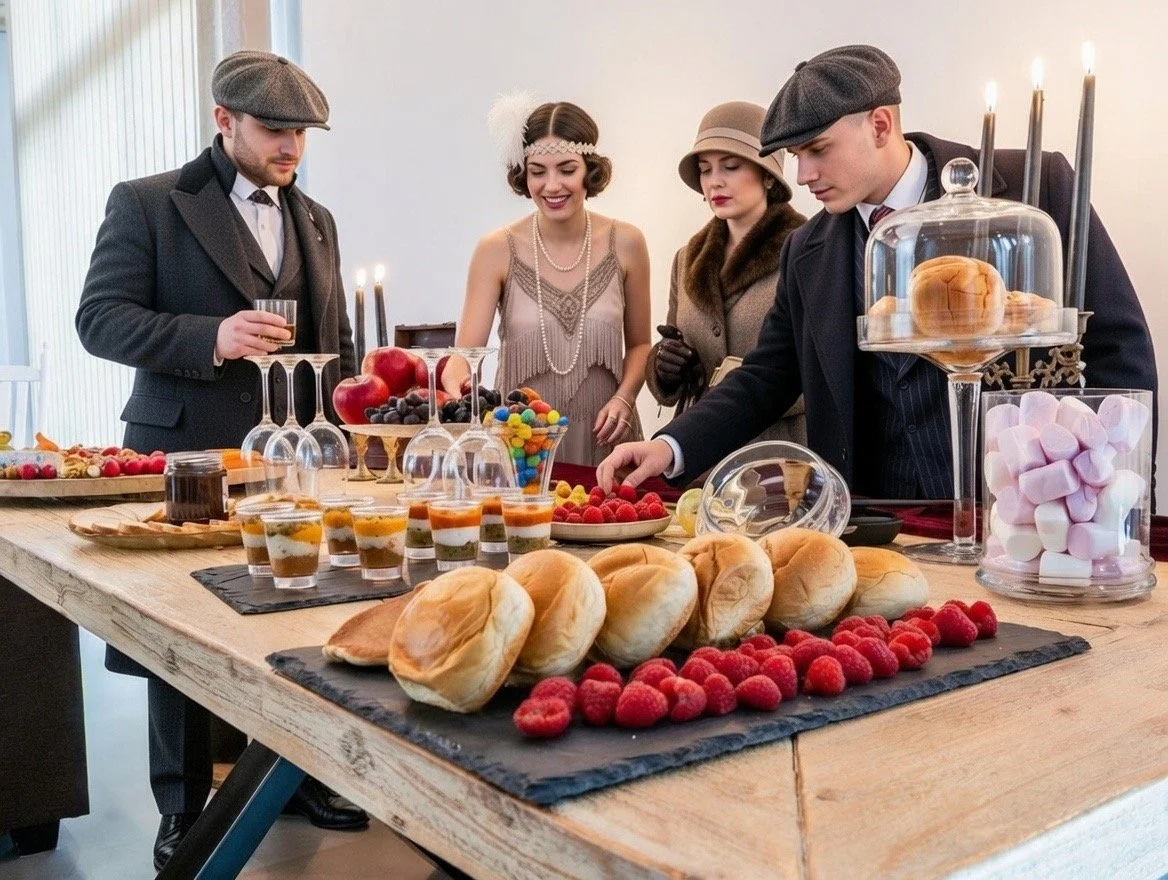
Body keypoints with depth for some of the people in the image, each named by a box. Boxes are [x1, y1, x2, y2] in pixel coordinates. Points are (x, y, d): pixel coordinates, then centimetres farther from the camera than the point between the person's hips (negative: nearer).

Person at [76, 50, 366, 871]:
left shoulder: (316, 220, 14)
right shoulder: (147, 204, -2)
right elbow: (100, 318, -8)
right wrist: (211, 336, -22)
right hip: (189, 455, -4)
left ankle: (299, 776, 26)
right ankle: (184, 811, 21)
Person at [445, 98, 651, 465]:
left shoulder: (625, 244, -2)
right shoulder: (497, 251, -6)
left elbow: (638, 344, 9)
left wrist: (624, 398, -8)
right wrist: (454, 386, -31)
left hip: (601, 437, 1)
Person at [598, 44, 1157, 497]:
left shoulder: (1035, 188, -3)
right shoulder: (807, 252, 9)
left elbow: (1118, 348, -1)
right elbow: (765, 378, 11)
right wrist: (670, 448, -4)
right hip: (874, 523, 3)